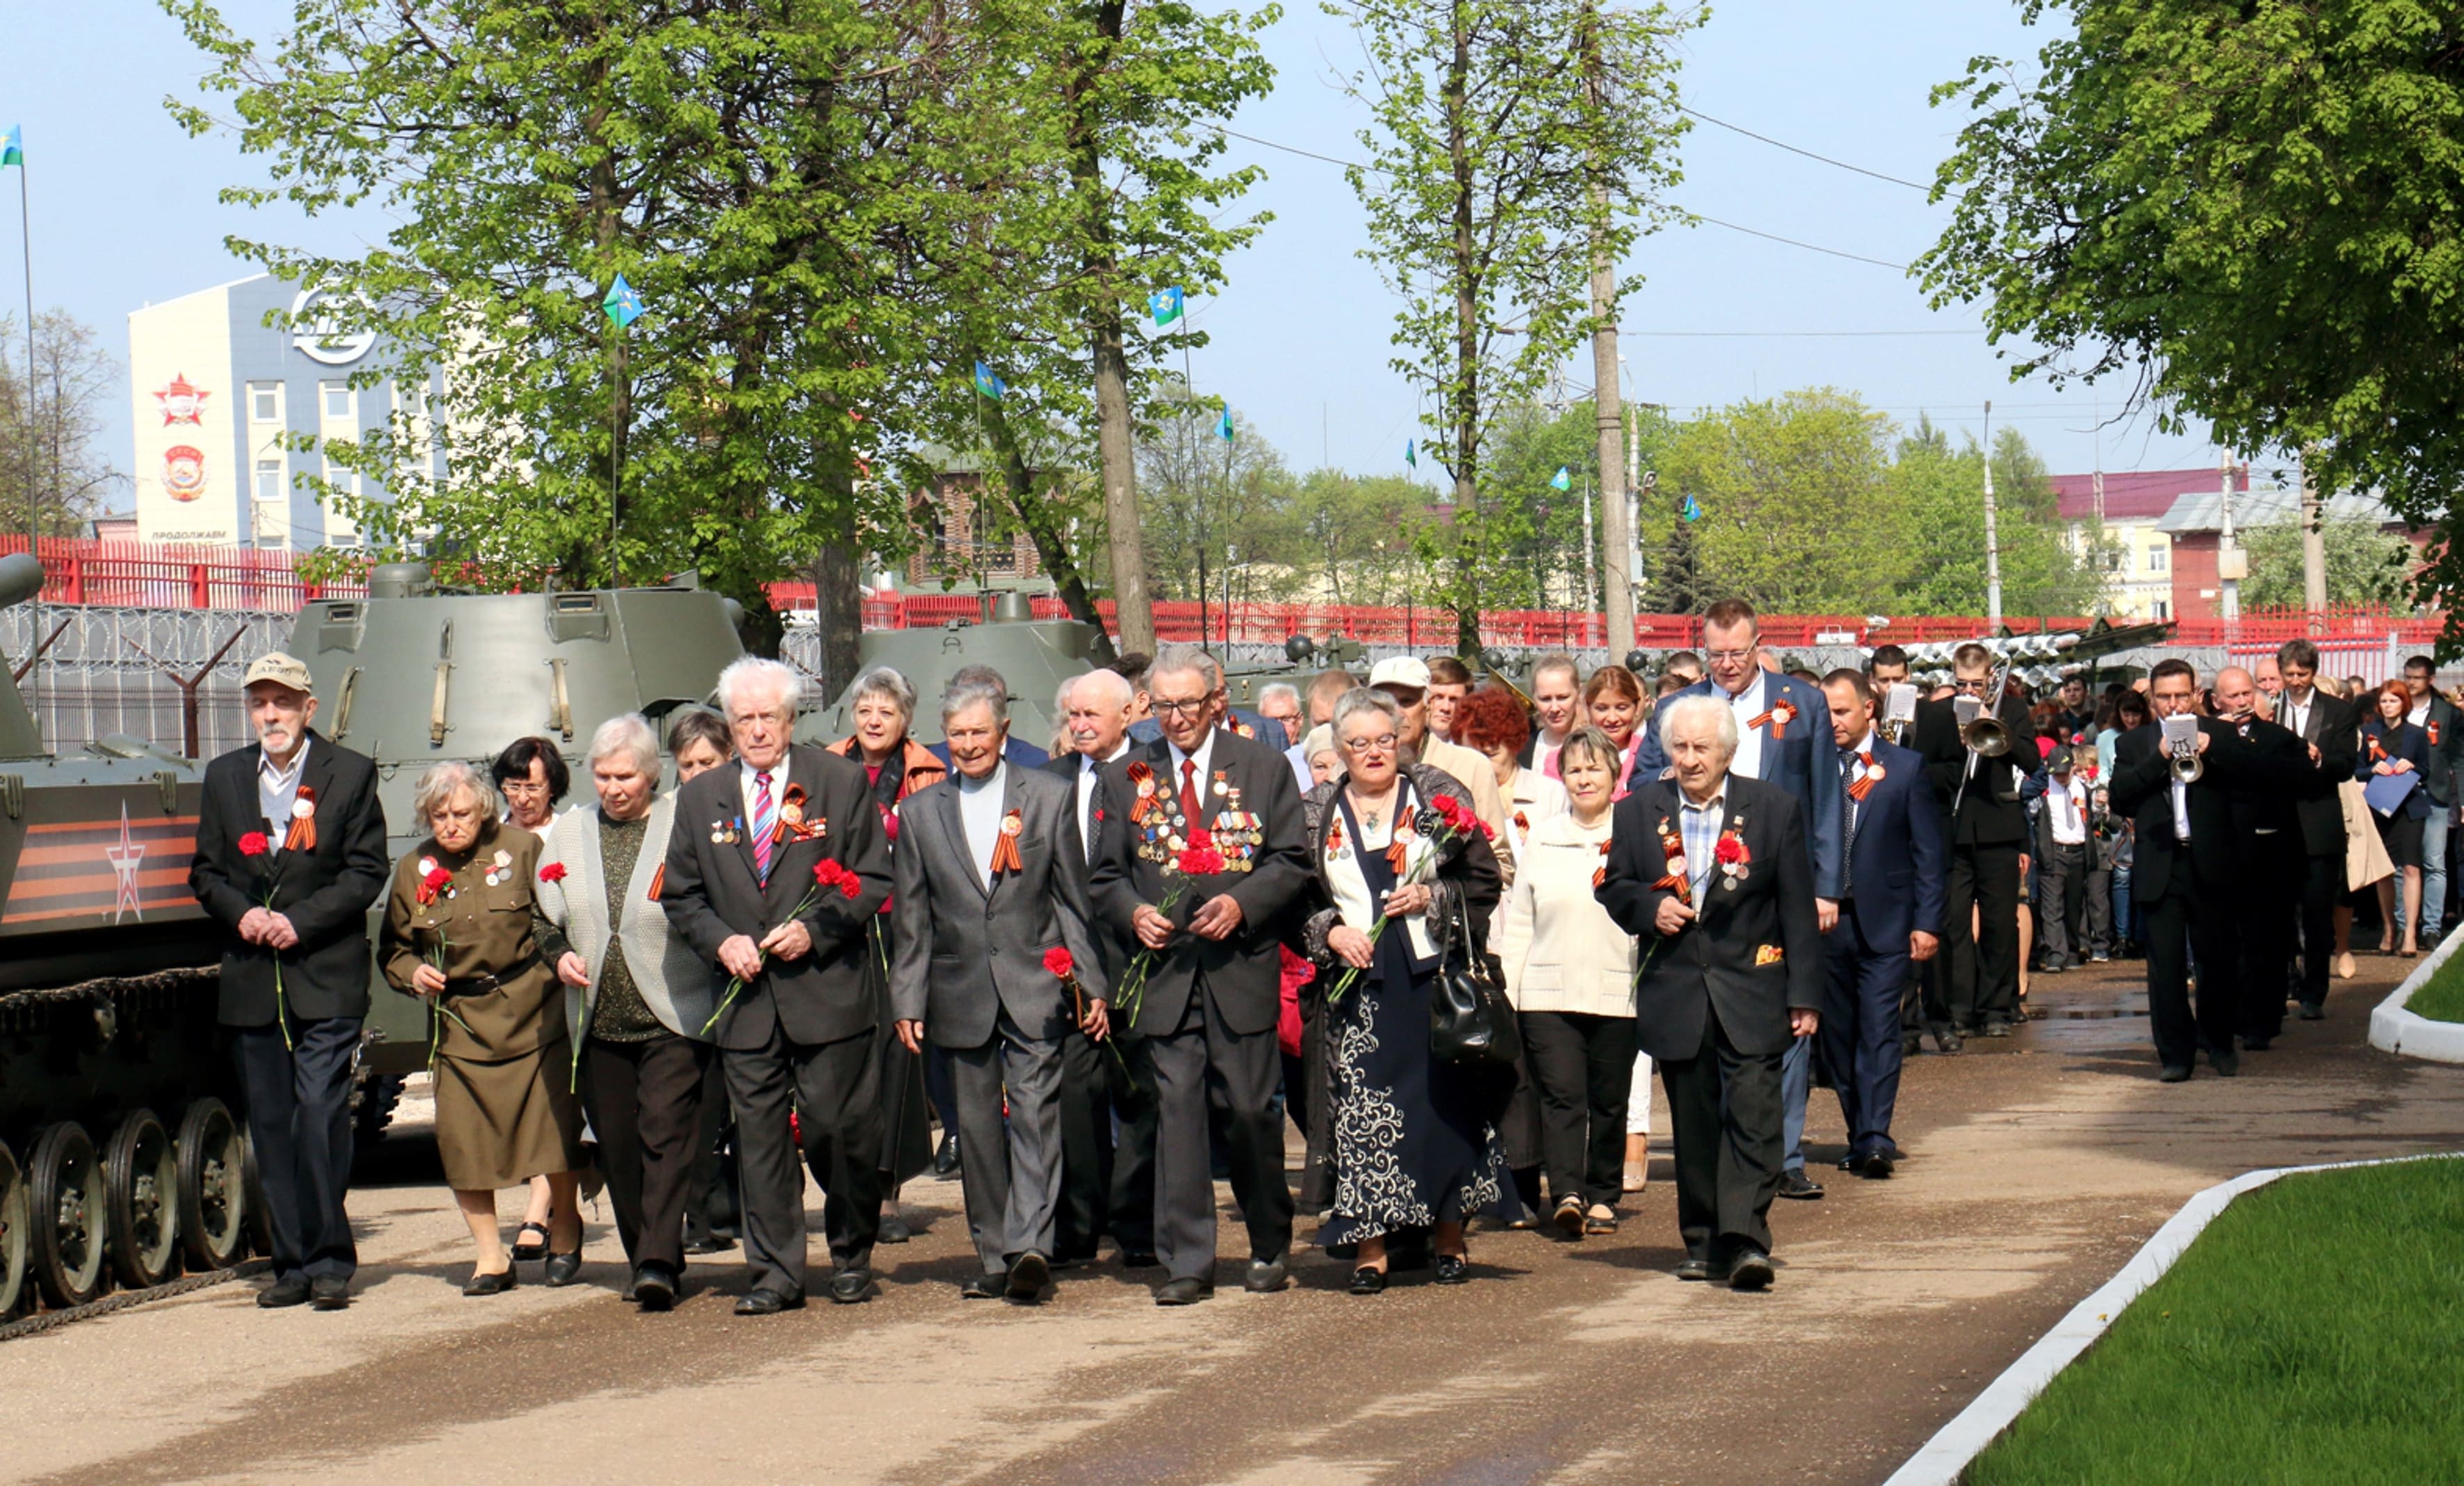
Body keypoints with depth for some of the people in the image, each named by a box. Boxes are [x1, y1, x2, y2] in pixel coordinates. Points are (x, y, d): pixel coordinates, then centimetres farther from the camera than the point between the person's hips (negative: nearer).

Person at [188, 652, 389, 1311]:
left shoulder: (351, 773, 2)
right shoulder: (224, 776, 13)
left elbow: (366, 873, -2)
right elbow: (205, 871, 14)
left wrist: (301, 922, -13)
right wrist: (241, 913, -6)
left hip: (327, 978, -4)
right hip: (252, 983, 4)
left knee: (321, 1119, -11)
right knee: (271, 1129, 5)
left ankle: (329, 1261, -4)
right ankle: (292, 1262, 11)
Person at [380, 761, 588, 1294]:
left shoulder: (522, 848, -2)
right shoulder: (413, 870, 7)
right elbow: (393, 947, 16)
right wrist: (413, 973, -4)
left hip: (532, 1010, -2)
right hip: (460, 1020, 2)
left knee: (554, 1124, -3)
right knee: (462, 1140, -3)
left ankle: (565, 1230, 22)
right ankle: (491, 1257, 9)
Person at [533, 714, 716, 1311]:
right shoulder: (569, 832, 13)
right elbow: (543, 916, 21)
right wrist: (559, 953, 2)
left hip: (673, 1019, -5)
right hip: (599, 1024, 5)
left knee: (667, 1136, -12)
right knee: (617, 1146, 8)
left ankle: (659, 1263, -16)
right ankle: (642, 1257, 20)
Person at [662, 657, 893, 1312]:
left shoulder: (842, 782, 2)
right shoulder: (701, 797, 10)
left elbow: (873, 880, 1)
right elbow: (681, 895, 13)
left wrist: (815, 930, -12)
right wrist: (720, 941, -5)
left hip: (828, 992, -2)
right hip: (745, 997, 2)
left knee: (841, 1132, 1)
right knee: (760, 1137, 2)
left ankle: (852, 1258, 20)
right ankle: (776, 1273, 8)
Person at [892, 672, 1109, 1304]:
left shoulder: (1051, 797, 5)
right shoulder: (921, 813, 9)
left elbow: (1073, 897, 6)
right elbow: (910, 918, 10)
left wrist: (1089, 981, 2)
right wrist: (908, 1000, 4)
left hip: (1034, 987, -2)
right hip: (962, 992, 2)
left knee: (1034, 1115, -13)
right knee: (978, 1129, 5)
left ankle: (1029, 1245, -20)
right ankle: (994, 1257, 12)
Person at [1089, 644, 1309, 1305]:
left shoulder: (1264, 768, 7)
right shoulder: (1125, 777, 11)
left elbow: (1292, 862, 4)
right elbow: (1106, 875, 13)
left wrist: (1242, 903, -13)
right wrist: (1133, 913, -8)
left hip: (1241, 967, -1)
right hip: (1164, 970, 1)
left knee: (1251, 1111, 2)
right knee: (1176, 1110, -4)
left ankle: (1270, 1246, 20)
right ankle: (1185, 1261, -1)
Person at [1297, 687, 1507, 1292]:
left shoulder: (1440, 797, 5)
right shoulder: (1316, 814, 9)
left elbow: (1484, 880, 3)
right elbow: (1296, 899, 11)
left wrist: (1433, 898, -12)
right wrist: (1329, 932, -6)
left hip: (1433, 976, -1)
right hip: (1358, 985, 1)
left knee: (1445, 1098, 0)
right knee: (1362, 1108, -3)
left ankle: (1449, 1235, 11)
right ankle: (1371, 1245, 1)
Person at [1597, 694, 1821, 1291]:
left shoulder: (1775, 809, 2)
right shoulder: (1638, 810, 6)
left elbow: (1798, 908, 1)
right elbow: (1613, 887, 13)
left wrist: (1805, 994, -3)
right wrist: (1649, 908, -10)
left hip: (1751, 993, -2)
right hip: (1676, 993, 2)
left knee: (1753, 1112, -13)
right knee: (1693, 1124, 7)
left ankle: (1745, 1240, -17)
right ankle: (1704, 1242, 16)